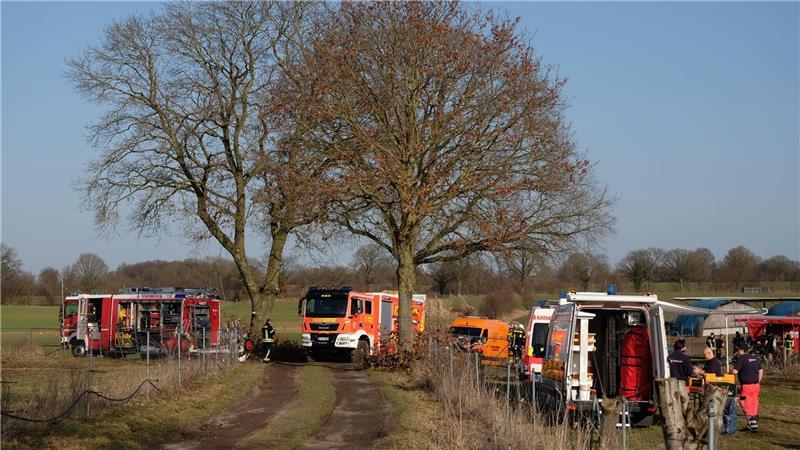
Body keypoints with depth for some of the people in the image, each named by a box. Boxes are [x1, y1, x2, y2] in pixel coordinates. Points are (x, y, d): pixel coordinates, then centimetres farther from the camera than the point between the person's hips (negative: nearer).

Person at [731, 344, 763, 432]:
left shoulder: (741, 359, -11)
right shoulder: (755, 358, 13)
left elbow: (735, 371, -18)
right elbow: (761, 371, 18)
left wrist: (730, 370, 4)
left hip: (747, 385, -7)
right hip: (756, 385, 7)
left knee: (746, 406, -1)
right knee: (754, 404, 11)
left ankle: (753, 425, -5)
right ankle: (753, 423, 16)